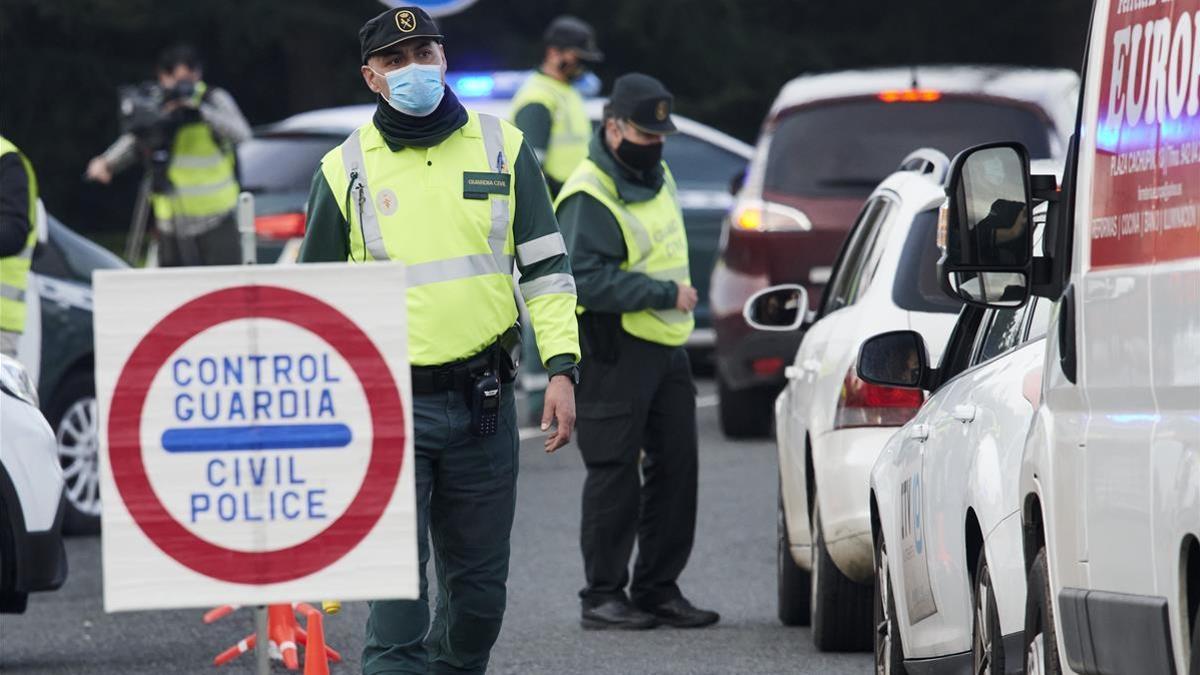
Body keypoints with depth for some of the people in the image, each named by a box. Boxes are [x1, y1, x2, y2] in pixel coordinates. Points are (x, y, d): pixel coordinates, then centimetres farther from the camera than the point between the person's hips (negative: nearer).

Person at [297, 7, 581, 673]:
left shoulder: (503, 148, 7)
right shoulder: (345, 170, 4)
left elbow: (547, 268, 8)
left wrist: (562, 369, -2)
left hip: (483, 400, 2)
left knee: (479, 584, 7)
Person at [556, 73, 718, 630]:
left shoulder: (655, 177, 14)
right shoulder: (589, 197, -16)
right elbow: (588, 280, -24)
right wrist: (665, 294, -20)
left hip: (666, 349, 9)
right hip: (615, 354, -9)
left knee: (675, 469, 8)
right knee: (615, 476, -5)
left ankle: (659, 589, 16)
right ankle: (603, 595, 1)